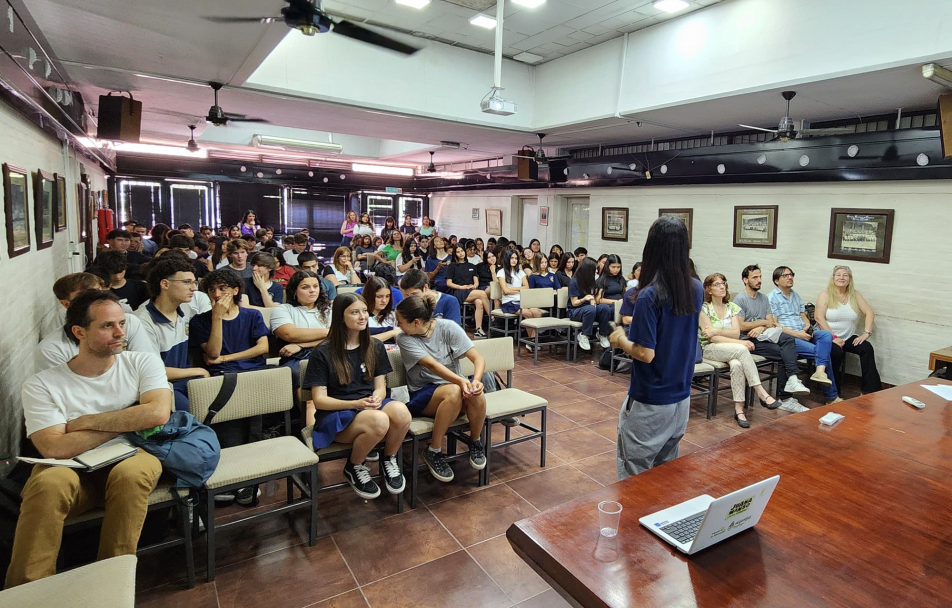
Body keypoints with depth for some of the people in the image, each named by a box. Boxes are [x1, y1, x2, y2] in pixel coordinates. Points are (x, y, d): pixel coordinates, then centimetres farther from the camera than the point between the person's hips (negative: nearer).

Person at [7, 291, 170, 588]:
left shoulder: (143, 363, -1)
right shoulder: (41, 385, -4)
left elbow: (158, 413, -18)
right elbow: (54, 448, -17)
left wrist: (84, 422, -12)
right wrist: (128, 421, -12)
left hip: (131, 458, 0)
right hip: (72, 471, 0)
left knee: (131, 473, -33)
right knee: (48, 483, -32)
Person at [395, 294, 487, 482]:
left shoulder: (448, 327, -8)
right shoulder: (404, 339, -10)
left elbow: (478, 358, -13)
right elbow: (432, 365, -24)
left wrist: (476, 380, -34)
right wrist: (461, 381, -41)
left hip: (454, 384, 2)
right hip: (422, 394, -2)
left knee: (476, 395, -33)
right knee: (454, 392, -35)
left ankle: (475, 442, -2)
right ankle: (433, 451, -16)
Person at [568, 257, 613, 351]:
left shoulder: (591, 281, 10)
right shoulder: (574, 282, -8)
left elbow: (592, 298, 15)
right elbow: (574, 303, -9)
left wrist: (593, 302, -11)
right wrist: (584, 299, -31)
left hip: (590, 309, 5)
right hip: (575, 311, -5)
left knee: (605, 307, -28)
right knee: (590, 309, -40)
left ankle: (603, 335, -14)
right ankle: (583, 335, -24)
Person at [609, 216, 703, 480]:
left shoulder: (649, 295, -23)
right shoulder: (697, 289, -1)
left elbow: (646, 354, -22)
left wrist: (620, 340, -5)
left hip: (649, 402, -7)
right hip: (681, 398, 7)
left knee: (635, 475, 9)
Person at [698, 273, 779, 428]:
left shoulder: (732, 307, 11)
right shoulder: (704, 308, -4)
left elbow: (736, 333, -1)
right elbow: (712, 338, -12)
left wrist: (717, 331, -19)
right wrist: (741, 343, -18)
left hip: (731, 350, 4)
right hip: (709, 349, -4)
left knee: (736, 364, -33)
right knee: (742, 350, -33)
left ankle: (739, 409, -32)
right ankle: (760, 391, -30)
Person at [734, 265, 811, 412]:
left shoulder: (764, 298, 19)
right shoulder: (740, 299, -5)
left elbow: (771, 322, 11)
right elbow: (740, 326, -13)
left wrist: (761, 328, -13)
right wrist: (763, 322, -3)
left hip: (763, 336, 6)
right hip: (749, 340, -6)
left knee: (788, 339, -25)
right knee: (784, 353, -23)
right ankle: (785, 398, -21)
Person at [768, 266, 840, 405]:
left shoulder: (796, 296, 24)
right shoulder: (772, 298, -1)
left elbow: (804, 316, 23)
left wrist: (807, 327, -2)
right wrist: (796, 334, -17)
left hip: (803, 334, 7)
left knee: (826, 334, -24)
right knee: (821, 351, -22)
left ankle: (820, 371, -42)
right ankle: (831, 396, -18)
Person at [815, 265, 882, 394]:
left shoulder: (854, 295, 10)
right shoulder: (825, 295, -3)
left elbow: (869, 313, 5)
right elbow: (819, 317, -13)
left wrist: (866, 333, -10)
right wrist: (833, 338, -19)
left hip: (848, 337, 4)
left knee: (867, 348, -22)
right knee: (836, 351, -33)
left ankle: (871, 391, -15)